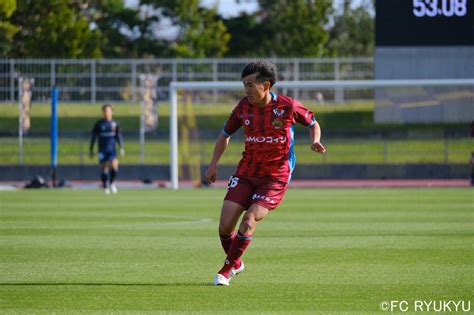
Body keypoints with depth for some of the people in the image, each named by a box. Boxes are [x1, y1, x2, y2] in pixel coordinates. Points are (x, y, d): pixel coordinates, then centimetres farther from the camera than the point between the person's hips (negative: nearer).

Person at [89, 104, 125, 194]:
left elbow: (119, 136, 8)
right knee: (104, 168, 0)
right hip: (102, 149, 0)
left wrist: (122, 148, 0)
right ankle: (105, 187, 15)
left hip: (112, 149, 0)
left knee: (114, 166, -17)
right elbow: (93, 137, 7)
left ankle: (111, 183, 6)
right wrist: (91, 150, 6)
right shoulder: (99, 124, 2)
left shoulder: (115, 123, 4)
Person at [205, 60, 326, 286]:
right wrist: (214, 164, 4)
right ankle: (236, 263, 22)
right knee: (225, 225, -7)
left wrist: (315, 142, -13)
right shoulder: (244, 107, -1)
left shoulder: (288, 106, -11)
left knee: (249, 221, -20)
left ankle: (227, 269, -4)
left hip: (275, 177, -4)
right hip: (246, 174, 4)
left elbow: (313, 124, 8)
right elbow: (225, 134, 14)